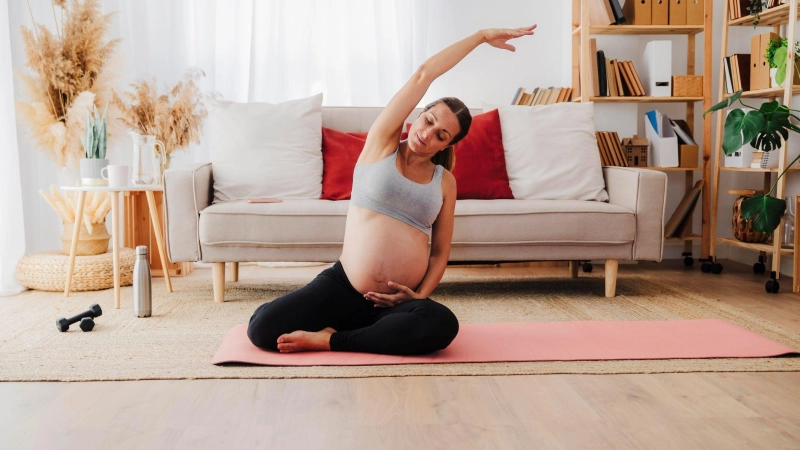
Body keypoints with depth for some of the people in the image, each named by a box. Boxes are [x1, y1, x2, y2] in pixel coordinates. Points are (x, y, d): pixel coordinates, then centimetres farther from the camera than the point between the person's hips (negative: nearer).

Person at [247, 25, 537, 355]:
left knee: (442, 324, -35)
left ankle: (331, 340, -15)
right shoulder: (381, 143, 3)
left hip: (396, 300, 2)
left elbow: (440, 251, 12)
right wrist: (482, 35, 2)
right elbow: (424, 74, -3)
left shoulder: (445, 181, 10)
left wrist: (420, 295, -7)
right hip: (343, 286, -1)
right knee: (262, 327, -23)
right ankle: (363, 330, 2)